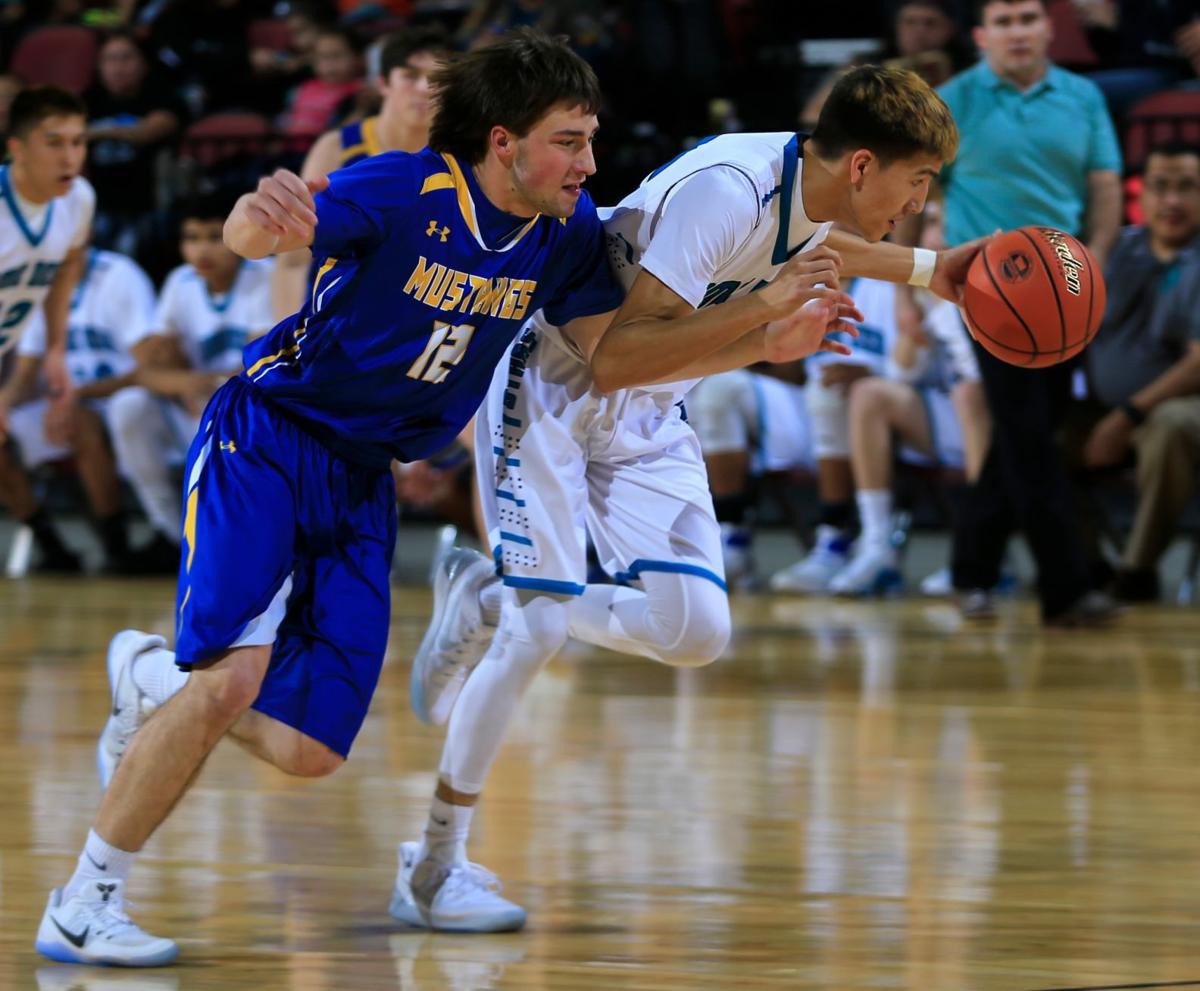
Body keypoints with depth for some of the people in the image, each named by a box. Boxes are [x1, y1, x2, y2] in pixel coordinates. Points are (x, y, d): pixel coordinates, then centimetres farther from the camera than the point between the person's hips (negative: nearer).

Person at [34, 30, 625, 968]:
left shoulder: (567, 231, -3)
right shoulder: (403, 190, -21)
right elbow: (249, 235, -34)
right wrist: (263, 214, -60)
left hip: (364, 482, 6)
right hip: (267, 442, -6)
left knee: (309, 751, -1)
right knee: (230, 679, -24)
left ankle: (151, 674, 30)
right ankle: (81, 906, -11)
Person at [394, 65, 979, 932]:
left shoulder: (813, 189, -4)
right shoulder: (726, 191, -31)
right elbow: (614, 359, -34)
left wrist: (928, 269, 16)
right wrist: (762, 313, -38)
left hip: (645, 419, 8)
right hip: (552, 389, -8)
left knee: (698, 631, -7)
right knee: (541, 626, -15)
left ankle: (491, 603, 16)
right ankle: (433, 869, 0)